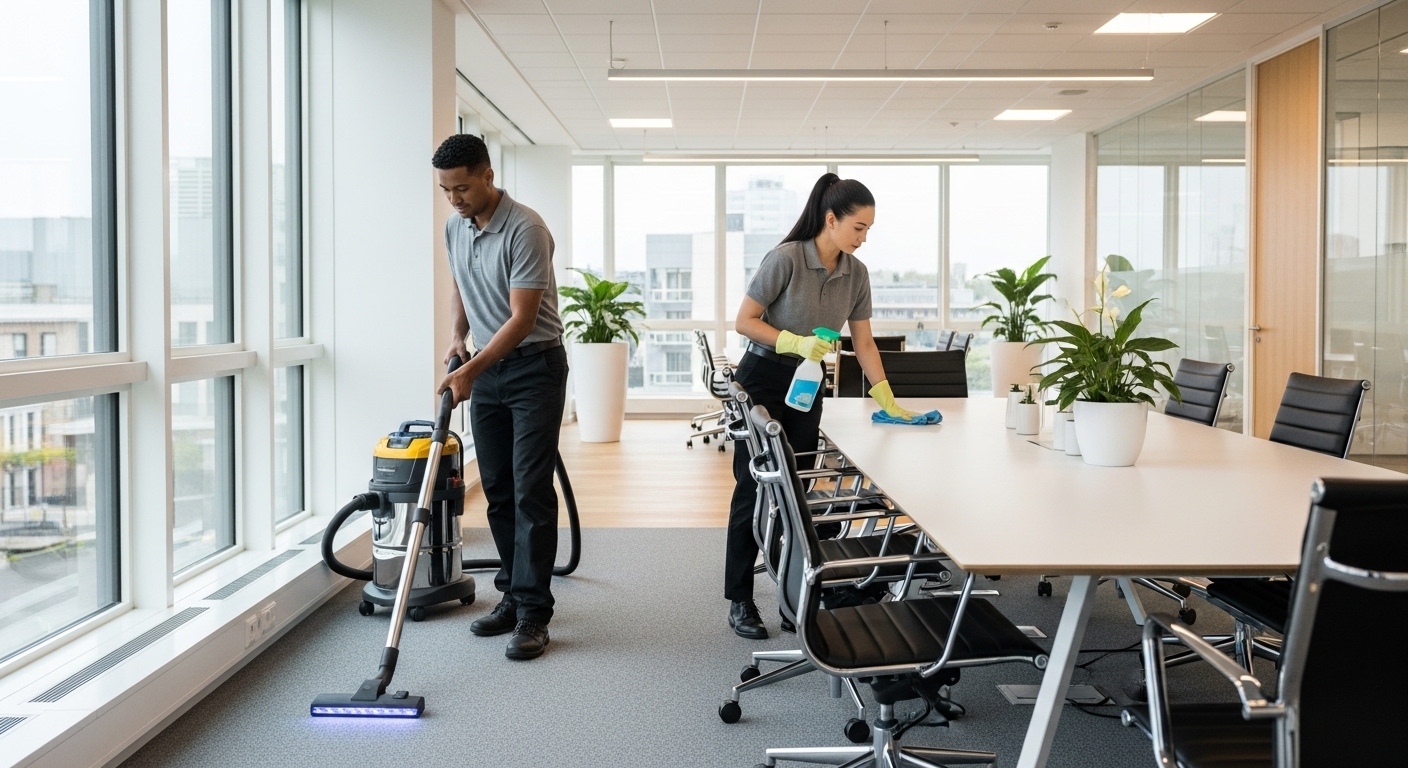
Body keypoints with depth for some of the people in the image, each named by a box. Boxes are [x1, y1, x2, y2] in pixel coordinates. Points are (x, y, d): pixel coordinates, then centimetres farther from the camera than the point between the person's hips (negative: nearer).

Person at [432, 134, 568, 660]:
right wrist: (458, 338, 5)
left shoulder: (526, 230, -20)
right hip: (486, 369, 7)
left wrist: (470, 371, -26)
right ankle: (513, 595, 20)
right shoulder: (454, 228, 5)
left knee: (531, 491, -9)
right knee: (497, 491, 9)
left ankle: (533, 613, -6)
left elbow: (523, 319, -23)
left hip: (534, 366, -7)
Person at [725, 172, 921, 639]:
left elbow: (863, 342, 4)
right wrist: (795, 342, -28)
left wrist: (887, 399, -1)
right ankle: (740, 601, 8)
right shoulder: (785, 259, -18)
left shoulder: (856, 273, -1)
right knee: (754, 489, -1)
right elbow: (744, 321, -15)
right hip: (761, 382, -5)